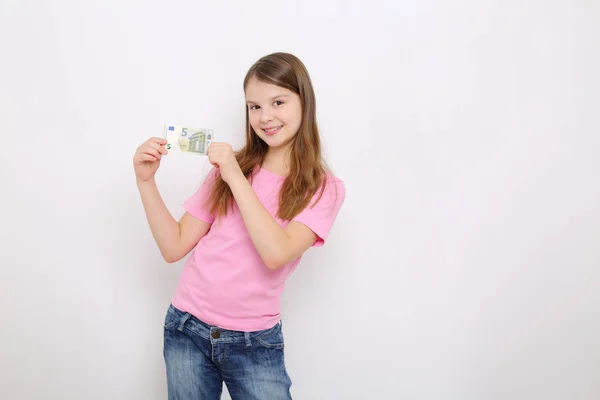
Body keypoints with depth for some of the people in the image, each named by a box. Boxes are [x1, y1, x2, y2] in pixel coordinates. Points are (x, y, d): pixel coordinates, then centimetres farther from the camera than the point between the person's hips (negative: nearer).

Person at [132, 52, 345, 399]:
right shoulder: (228, 166, 2)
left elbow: (275, 253, -22)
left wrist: (236, 178, -18)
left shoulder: (325, 188, -5)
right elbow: (174, 247, 0)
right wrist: (146, 181, -11)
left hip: (255, 342, -2)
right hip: (187, 329, 3)